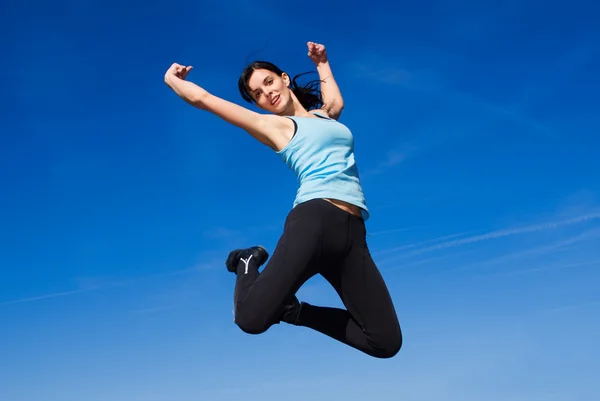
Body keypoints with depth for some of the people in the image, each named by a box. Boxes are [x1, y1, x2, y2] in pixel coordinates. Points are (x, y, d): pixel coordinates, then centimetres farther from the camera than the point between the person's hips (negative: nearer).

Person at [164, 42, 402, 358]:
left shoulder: (324, 116, 28)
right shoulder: (272, 125, 14)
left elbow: (336, 102, 54)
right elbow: (203, 99, 15)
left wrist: (322, 63, 61)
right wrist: (171, 79, 32)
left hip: (352, 234, 5)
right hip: (314, 220, -5)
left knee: (386, 343, -5)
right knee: (251, 319, -23)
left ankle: (296, 311, 13)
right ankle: (249, 263, 12)